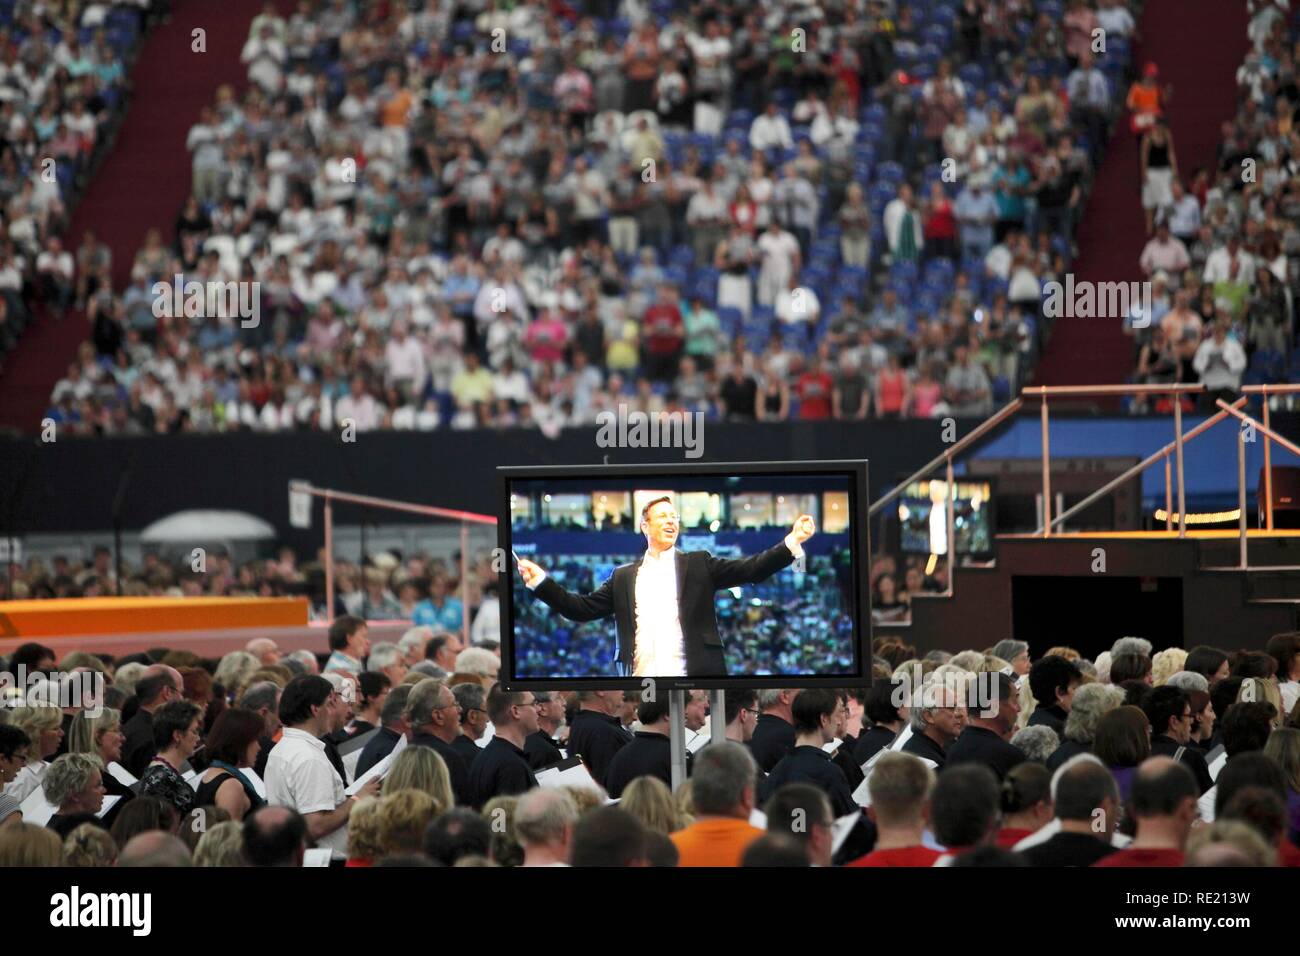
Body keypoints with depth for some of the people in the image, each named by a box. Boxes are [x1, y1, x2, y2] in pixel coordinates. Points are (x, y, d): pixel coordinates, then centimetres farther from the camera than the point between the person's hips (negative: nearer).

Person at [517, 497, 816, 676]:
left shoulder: (698, 565, 11)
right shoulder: (624, 576, 17)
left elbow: (750, 570, 2)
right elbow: (583, 608, 15)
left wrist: (791, 543, -10)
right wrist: (541, 581, 7)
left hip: (693, 677, -2)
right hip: (642, 679, 2)